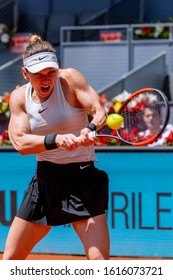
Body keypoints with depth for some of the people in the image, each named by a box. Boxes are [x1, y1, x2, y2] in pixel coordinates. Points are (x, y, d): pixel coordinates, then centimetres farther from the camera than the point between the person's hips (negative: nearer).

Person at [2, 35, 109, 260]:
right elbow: (20, 142, -15)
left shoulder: (70, 79, -10)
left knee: (99, 262, -16)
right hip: (45, 180, 4)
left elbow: (99, 111, -17)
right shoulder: (19, 97, -2)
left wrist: (90, 129, -41)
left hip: (82, 179, -4)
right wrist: (57, 139, -33)